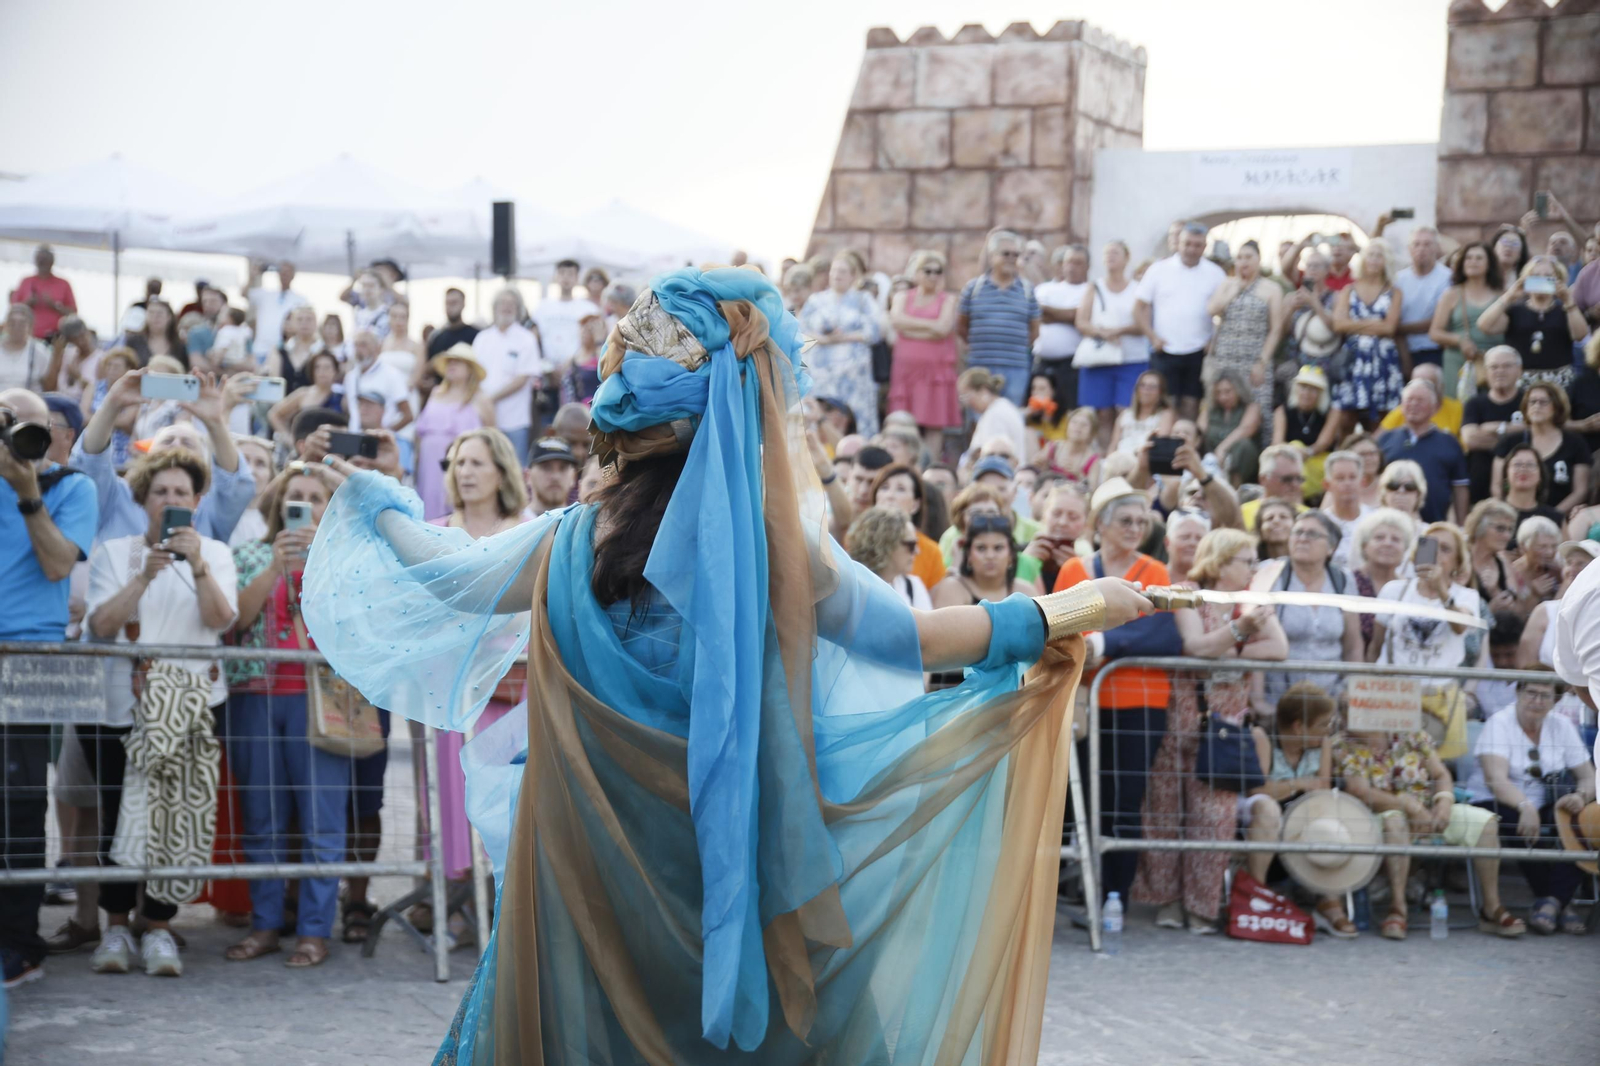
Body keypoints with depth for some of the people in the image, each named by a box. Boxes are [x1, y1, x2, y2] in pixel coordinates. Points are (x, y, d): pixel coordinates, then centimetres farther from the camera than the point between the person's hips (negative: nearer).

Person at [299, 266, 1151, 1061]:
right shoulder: (778, 547, -14)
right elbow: (912, 641, -5)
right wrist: (1058, 616, 7)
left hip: (590, 881, 1)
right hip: (731, 885, -1)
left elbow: (449, 577, 11)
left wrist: (374, 504, 31)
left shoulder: (567, 546, -7)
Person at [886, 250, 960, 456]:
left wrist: (910, 328, -4)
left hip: (937, 369, -1)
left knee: (934, 426, -5)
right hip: (906, 367, 2)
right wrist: (930, 325, -6)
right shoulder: (902, 297, 14)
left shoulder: (948, 300, 7)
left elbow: (943, 329, -9)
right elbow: (896, 320, -5)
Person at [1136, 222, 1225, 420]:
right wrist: (1153, 337, -6)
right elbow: (1140, 308, 5)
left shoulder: (1215, 274, 5)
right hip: (1165, 350, -1)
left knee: (1191, 404, 1)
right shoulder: (1159, 270, 4)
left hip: (1198, 352, 1)